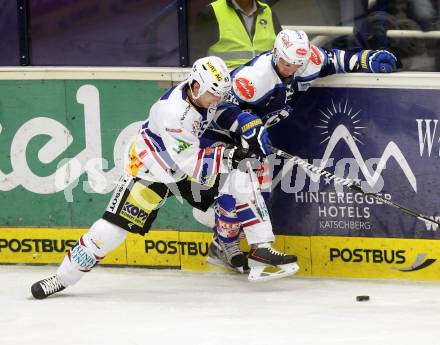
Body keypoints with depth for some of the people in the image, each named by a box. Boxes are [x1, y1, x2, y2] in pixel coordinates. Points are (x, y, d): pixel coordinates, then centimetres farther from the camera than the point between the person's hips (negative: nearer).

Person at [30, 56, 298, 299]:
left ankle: (262, 248, -3)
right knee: (116, 225, -11)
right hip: (152, 170, -7)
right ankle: (63, 277, 0)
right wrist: (228, 156, -37)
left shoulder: (207, 94, -13)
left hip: (188, 161, 7)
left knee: (239, 179, -10)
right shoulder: (173, 112, -36)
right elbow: (192, 163, -34)